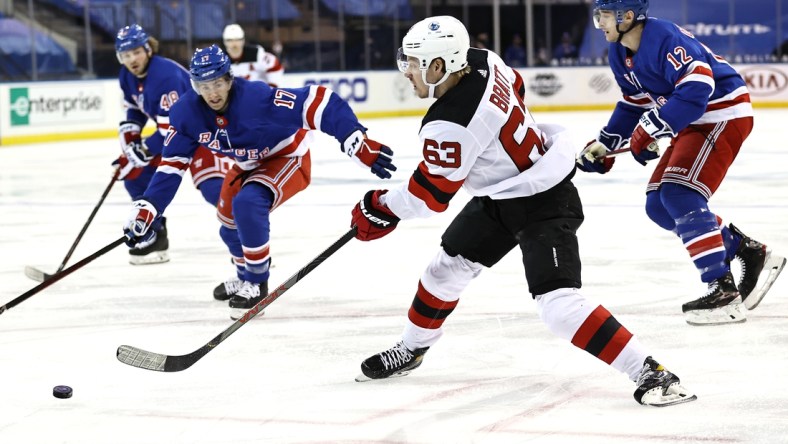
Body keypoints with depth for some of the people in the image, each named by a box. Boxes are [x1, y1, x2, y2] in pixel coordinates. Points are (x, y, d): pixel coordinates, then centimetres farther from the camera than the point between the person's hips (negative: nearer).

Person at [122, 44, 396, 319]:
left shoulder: (258, 98, -36)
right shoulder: (188, 113, -19)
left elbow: (319, 103, -38)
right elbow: (172, 163, -9)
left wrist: (359, 144, -46)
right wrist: (147, 208, -16)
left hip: (288, 158, -7)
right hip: (248, 164, 7)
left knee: (247, 203, -28)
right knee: (229, 219, 14)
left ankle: (257, 284, -11)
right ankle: (247, 275, 46)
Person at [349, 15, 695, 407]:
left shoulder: (449, 126, -30)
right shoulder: (480, 61, -9)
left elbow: (431, 196, -17)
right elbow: (515, 88, 14)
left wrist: (382, 209, -1)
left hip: (543, 204, -11)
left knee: (558, 302, -21)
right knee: (448, 265, 17)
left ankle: (650, 371, -22)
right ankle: (410, 350, 37)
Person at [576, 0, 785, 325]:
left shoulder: (665, 39, -25)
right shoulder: (619, 54, 5)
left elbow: (697, 87, -36)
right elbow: (635, 104, 18)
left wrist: (649, 130, -34)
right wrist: (605, 145, 11)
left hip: (724, 114, -10)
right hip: (693, 124, 10)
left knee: (680, 195, -22)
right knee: (659, 206, 7)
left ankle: (724, 291, -22)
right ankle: (750, 253, 15)